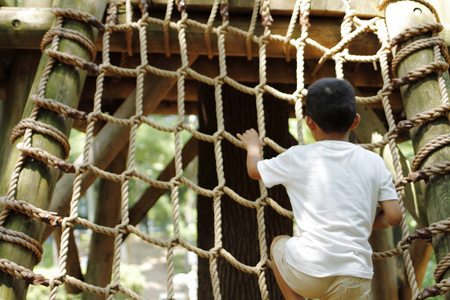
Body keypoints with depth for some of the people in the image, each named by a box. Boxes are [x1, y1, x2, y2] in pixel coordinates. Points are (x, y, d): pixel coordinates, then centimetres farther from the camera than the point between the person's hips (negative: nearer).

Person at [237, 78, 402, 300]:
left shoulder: (298, 157, 1)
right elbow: (393, 216, 4)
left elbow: (254, 170, 18)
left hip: (308, 273, -1)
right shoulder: (374, 162, 5)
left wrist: (253, 146, 39)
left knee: (278, 243, 28)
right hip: (356, 279, 2)